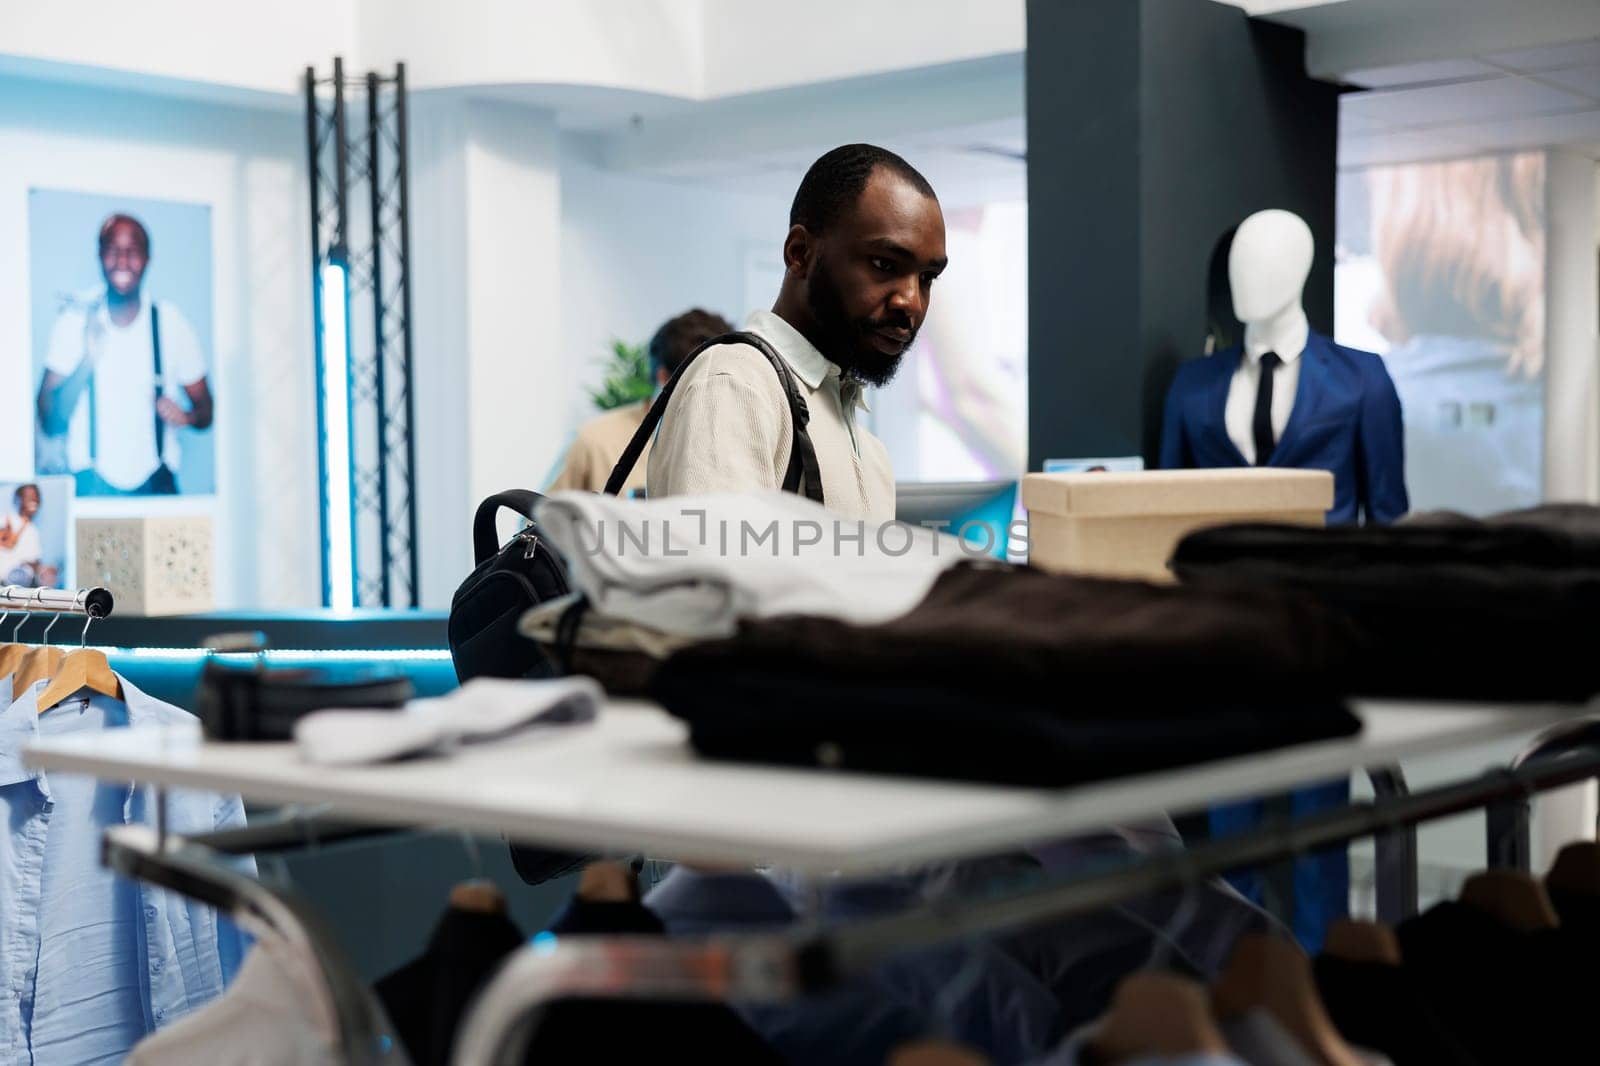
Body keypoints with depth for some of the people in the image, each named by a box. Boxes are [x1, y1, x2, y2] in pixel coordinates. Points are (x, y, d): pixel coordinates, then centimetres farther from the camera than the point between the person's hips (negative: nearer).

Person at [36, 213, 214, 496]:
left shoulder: (171, 323, 3)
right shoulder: (73, 324, 1)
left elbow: (205, 410, 10)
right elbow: (49, 425, -5)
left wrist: (187, 415, -13)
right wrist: (89, 358, -17)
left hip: (155, 484, 1)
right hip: (89, 486, -1)